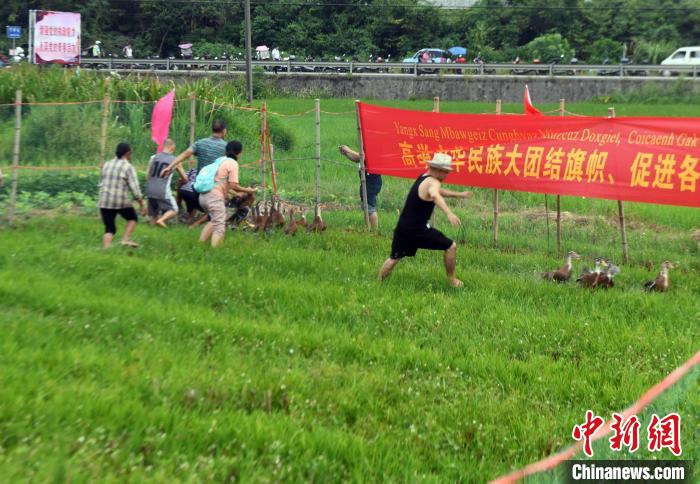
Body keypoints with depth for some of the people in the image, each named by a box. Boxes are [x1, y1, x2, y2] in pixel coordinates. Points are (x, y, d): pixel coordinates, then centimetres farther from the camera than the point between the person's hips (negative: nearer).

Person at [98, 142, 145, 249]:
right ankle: (126, 239, 6)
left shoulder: (107, 165, 11)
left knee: (109, 229, 12)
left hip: (104, 201, 4)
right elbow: (135, 188, -10)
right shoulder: (128, 167, -6)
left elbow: (101, 184, 17)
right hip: (121, 201, -4)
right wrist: (142, 204, -4)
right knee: (132, 218, 22)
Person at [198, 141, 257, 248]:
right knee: (220, 227, -7)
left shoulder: (222, 161, 21)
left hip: (204, 195, 9)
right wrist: (248, 190, 2)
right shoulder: (233, 163, -4)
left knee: (214, 221, 26)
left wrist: (236, 193, 30)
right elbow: (233, 186, -11)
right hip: (215, 197, -9)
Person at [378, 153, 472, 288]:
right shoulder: (432, 182, -14)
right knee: (451, 247, 5)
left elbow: (440, 191, 37)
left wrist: (460, 194, 41)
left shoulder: (422, 178, 16)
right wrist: (449, 213, -53)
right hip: (418, 230, -8)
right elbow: (435, 196, -39)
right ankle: (452, 280, 16)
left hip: (402, 228, 8)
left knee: (394, 258, 23)